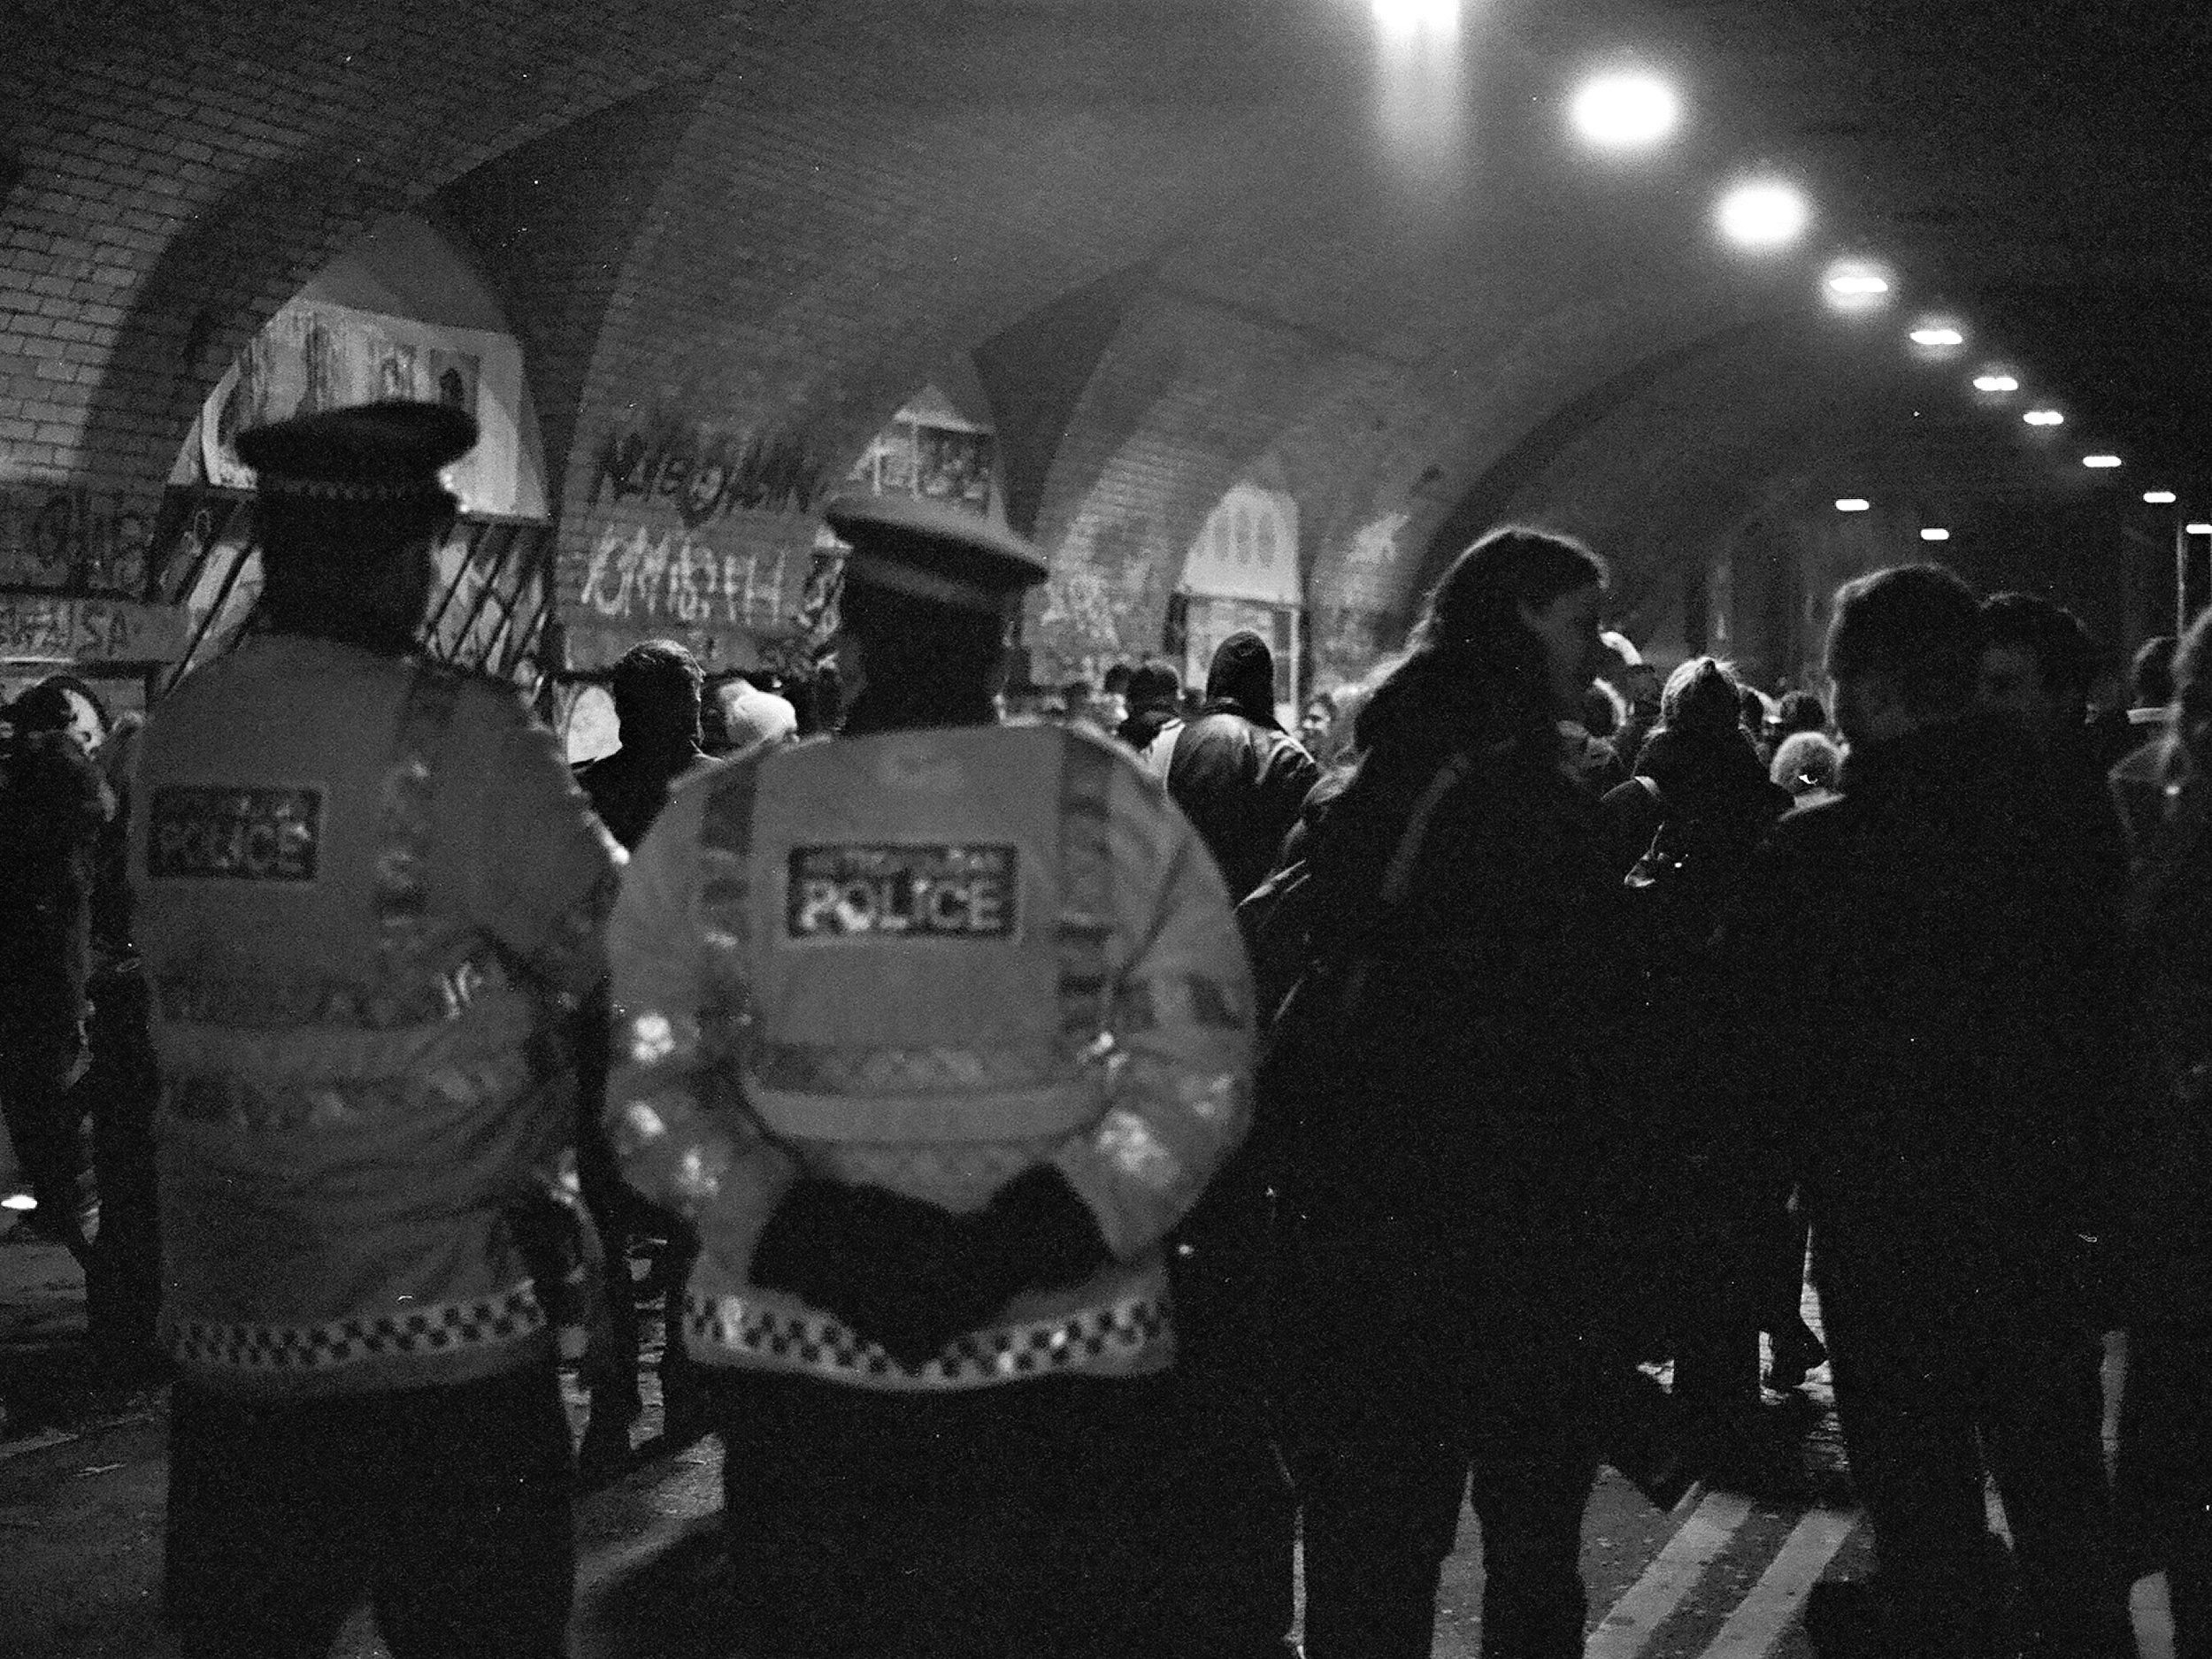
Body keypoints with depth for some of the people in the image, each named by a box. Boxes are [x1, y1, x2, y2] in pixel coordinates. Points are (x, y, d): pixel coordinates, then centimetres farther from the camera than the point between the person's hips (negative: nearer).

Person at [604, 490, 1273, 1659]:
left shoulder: (711, 828, 1)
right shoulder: (1107, 808, -2)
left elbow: (654, 1092, -3)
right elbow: (1195, 1077, -10)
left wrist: (794, 1231, -11)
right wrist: (1032, 1234, -16)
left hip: (797, 1358, 2)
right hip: (1067, 1365, -1)